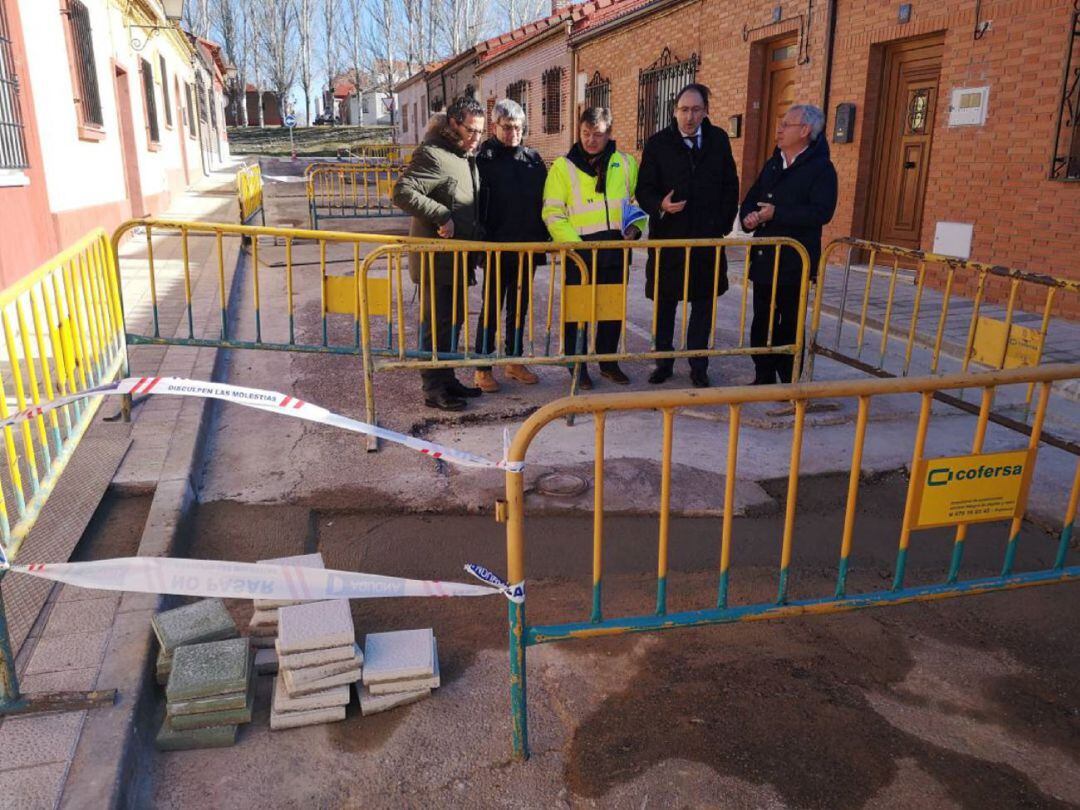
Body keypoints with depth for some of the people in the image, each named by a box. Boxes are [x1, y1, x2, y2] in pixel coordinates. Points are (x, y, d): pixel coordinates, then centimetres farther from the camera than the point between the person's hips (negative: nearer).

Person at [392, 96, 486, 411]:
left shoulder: (466, 156, 14)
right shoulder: (432, 154, -15)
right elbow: (402, 193, -25)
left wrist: (477, 237, 14)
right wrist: (442, 216, -26)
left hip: (457, 258, 9)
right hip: (436, 258, -9)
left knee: (452, 321, 16)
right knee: (436, 323, -1)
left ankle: (447, 379, 29)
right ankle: (434, 389, 8)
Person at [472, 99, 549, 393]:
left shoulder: (532, 157, 8)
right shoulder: (484, 157, -5)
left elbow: (544, 199, 12)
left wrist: (542, 238, 8)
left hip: (527, 248, 5)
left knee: (519, 308, 13)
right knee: (491, 309, 1)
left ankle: (514, 361, 26)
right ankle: (482, 368, 10)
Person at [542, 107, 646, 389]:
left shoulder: (626, 163, 7)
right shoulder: (563, 167, -2)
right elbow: (553, 214, -7)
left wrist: (635, 226, -2)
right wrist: (575, 243, -17)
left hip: (616, 250, 4)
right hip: (579, 251, -3)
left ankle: (608, 362, 27)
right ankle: (577, 366, 16)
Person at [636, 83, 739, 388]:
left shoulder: (719, 140, 4)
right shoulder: (658, 143, -3)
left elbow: (730, 186, 10)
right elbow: (644, 190, -4)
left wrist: (725, 223, 2)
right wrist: (660, 205, -24)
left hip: (708, 238, 2)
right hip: (667, 237, -2)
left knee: (704, 304, 6)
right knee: (664, 303, 8)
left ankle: (698, 366, 16)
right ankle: (664, 361, 21)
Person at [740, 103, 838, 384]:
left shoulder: (821, 168, -7)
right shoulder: (772, 164, 15)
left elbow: (822, 212, -19)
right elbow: (751, 198, 19)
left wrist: (776, 214, -20)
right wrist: (748, 217, -4)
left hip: (795, 261, -6)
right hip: (764, 258, 6)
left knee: (790, 324, 1)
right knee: (762, 321, 10)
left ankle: (790, 382, 12)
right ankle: (763, 377, 21)